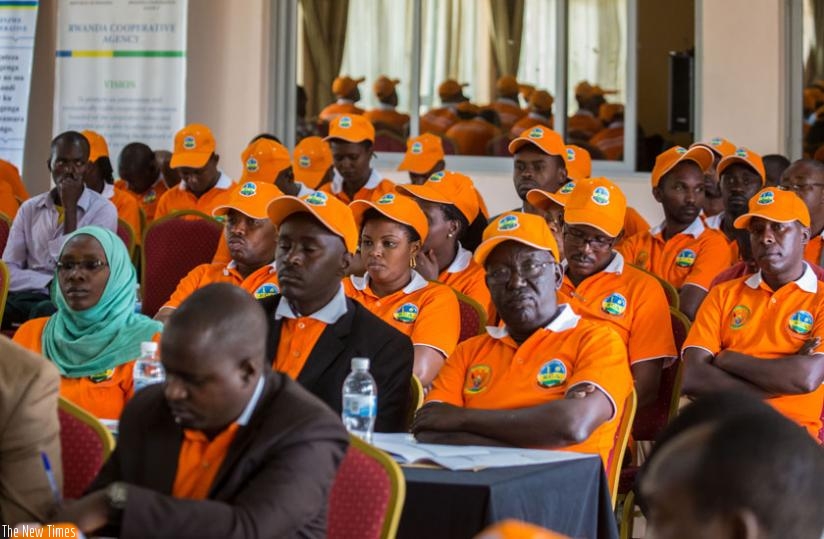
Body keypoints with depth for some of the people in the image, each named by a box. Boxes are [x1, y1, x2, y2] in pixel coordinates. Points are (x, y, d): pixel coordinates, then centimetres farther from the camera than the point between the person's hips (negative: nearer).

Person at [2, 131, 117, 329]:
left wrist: (69, 206, -7)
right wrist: (51, 283, -12)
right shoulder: (29, 209, 14)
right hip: (29, 294, 3)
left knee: (44, 312, -38)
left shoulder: (103, 210, 3)